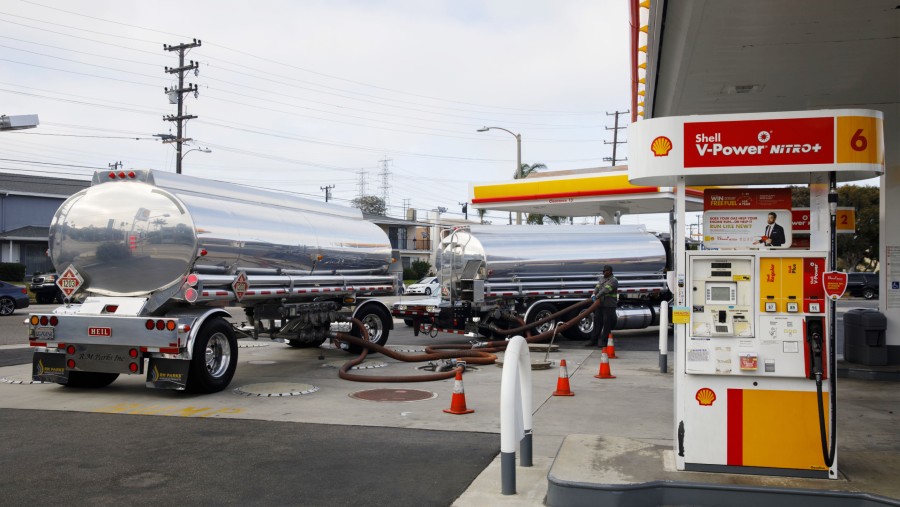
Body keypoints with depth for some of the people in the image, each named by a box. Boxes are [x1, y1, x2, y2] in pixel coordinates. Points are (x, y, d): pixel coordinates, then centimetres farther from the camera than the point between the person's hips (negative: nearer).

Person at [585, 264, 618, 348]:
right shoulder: (602, 278, 16)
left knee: (607, 323, -3)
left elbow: (605, 290, -21)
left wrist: (596, 297, -25)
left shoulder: (613, 281, -10)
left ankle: (604, 341, 3)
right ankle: (593, 341, 11)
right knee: (597, 322, 7)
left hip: (609, 306, -7)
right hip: (600, 304, 7)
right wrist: (593, 295, -14)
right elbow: (597, 287, 4)